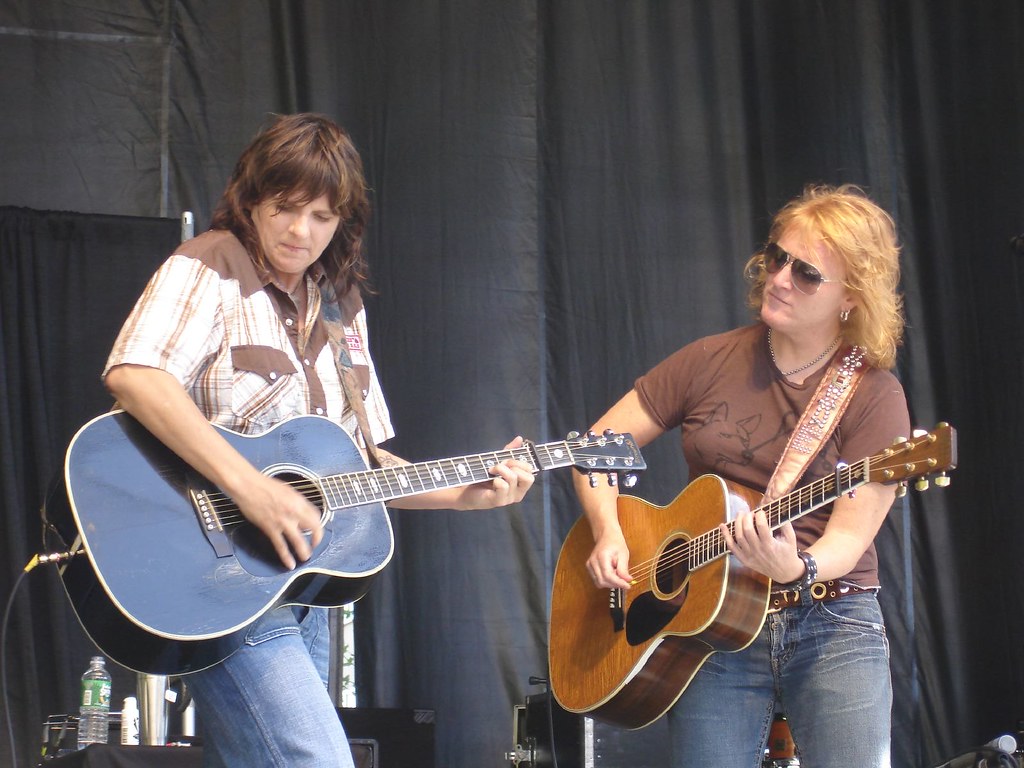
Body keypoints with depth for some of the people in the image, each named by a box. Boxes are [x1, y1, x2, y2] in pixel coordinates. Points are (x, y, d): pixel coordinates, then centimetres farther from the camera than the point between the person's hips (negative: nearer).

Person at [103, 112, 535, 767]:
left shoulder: (338, 311, 17)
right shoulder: (211, 269, -6)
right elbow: (132, 375, -25)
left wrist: (466, 494, 7)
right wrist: (250, 487, -31)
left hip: (303, 595, 8)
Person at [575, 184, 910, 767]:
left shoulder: (875, 396, -3)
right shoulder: (711, 362, 5)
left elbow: (849, 536, -11)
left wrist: (796, 568, -31)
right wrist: (608, 534, -6)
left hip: (832, 627, -2)